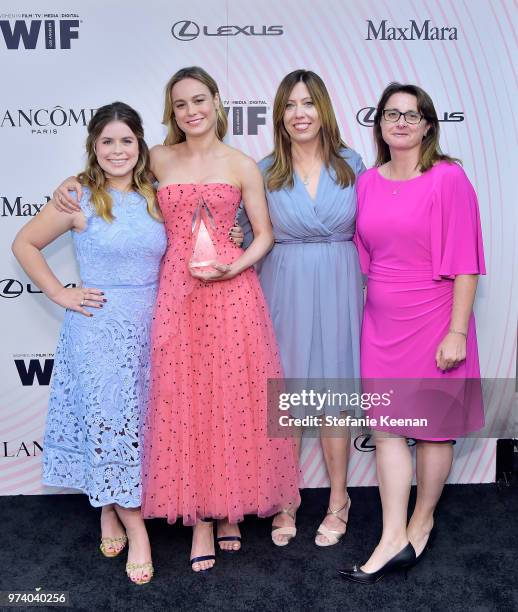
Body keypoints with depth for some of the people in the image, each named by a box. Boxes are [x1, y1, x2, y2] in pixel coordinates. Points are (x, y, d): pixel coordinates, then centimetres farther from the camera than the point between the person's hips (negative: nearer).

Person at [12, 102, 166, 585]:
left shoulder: (153, 197, 7)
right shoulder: (81, 197, -6)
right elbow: (24, 244, -1)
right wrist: (61, 294, -6)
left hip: (149, 328, 5)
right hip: (99, 328, -4)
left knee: (136, 424, 11)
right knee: (109, 423, -1)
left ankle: (111, 512, 31)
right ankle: (136, 532, 12)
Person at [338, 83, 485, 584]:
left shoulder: (448, 179, -9)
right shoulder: (366, 183, 6)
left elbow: (465, 263, -11)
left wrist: (457, 332, -14)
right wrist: (369, 309, 11)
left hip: (432, 321, -4)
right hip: (381, 322, 5)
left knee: (433, 427, 10)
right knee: (386, 428, 3)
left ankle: (421, 521, 29)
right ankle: (393, 539, 10)